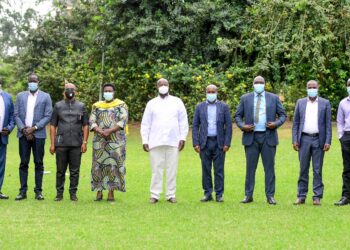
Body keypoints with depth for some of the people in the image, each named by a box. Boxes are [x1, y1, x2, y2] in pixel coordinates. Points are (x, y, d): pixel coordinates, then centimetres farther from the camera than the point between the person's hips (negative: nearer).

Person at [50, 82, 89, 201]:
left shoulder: (81, 106, 9)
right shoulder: (58, 106, 8)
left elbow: (85, 125, 8)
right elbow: (53, 126, 7)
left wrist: (85, 142, -2)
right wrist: (52, 143, 1)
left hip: (76, 144, 0)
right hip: (61, 144, 0)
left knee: (75, 171, 3)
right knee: (60, 170, 3)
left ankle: (73, 193, 11)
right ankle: (59, 193, 10)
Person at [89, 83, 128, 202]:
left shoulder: (121, 105, 7)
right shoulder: (97, 106, 15)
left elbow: (123, 121, -5)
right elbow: (92, 122, 6)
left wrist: (110, 131, -17)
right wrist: (100, 131, -14)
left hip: (116, 140, -2)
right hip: (99, 140, 3)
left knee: (114, 164, -6)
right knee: (98, 164, -1)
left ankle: (111, 192, -2)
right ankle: (99, 192, 4)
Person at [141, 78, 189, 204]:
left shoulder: (177, 102, 8)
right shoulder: (151, 103, 9)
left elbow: (183, 121, 7)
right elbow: (145, 124, 8)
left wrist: (183, 138, -1)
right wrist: (145, 141, 1)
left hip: (173, 141, 0)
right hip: (156, 141, 0)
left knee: (172, 169, 1)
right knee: (156, 169, -1)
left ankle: (171, 194, 7)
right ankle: (154, 195, 3)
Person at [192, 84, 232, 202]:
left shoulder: (224, 107, 4)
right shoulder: (200, 107, 7)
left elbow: (228, 125, 2)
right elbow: (195, 126, 6)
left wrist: (227, 143, -6)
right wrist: (196, 143, -3)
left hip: (219, 143, -1)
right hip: (204, 142, 1)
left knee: (219, 170, 0)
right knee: (206, 169, 2)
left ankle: (219, 194, 6)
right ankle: (207, 194, 9)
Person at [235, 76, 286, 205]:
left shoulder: (274, 98, 8)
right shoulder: (245, 98, 8)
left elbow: (282, 114, 9)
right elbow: (238, 115, 10)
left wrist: (276, 124, -9)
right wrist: (242, 126, -8)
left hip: (268, 137, 0)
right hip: (251, 137, 0)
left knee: (269, 167, 1)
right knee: (250, 167, 2)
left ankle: (270, 196, 5)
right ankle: (248, 195, 9)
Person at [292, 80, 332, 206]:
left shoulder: (325, 103, 5)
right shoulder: (300, 102, 9)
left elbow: (328, 124, 3)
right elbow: (295, 123, 8)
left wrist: (328, 142, -5)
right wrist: (295, 140, -1)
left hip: (318, 140, -1)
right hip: (304, 139, 1)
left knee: (317, 170, 1)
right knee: (303, 169, 4)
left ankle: (317, 197, 5)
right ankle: (301, 196, 8)